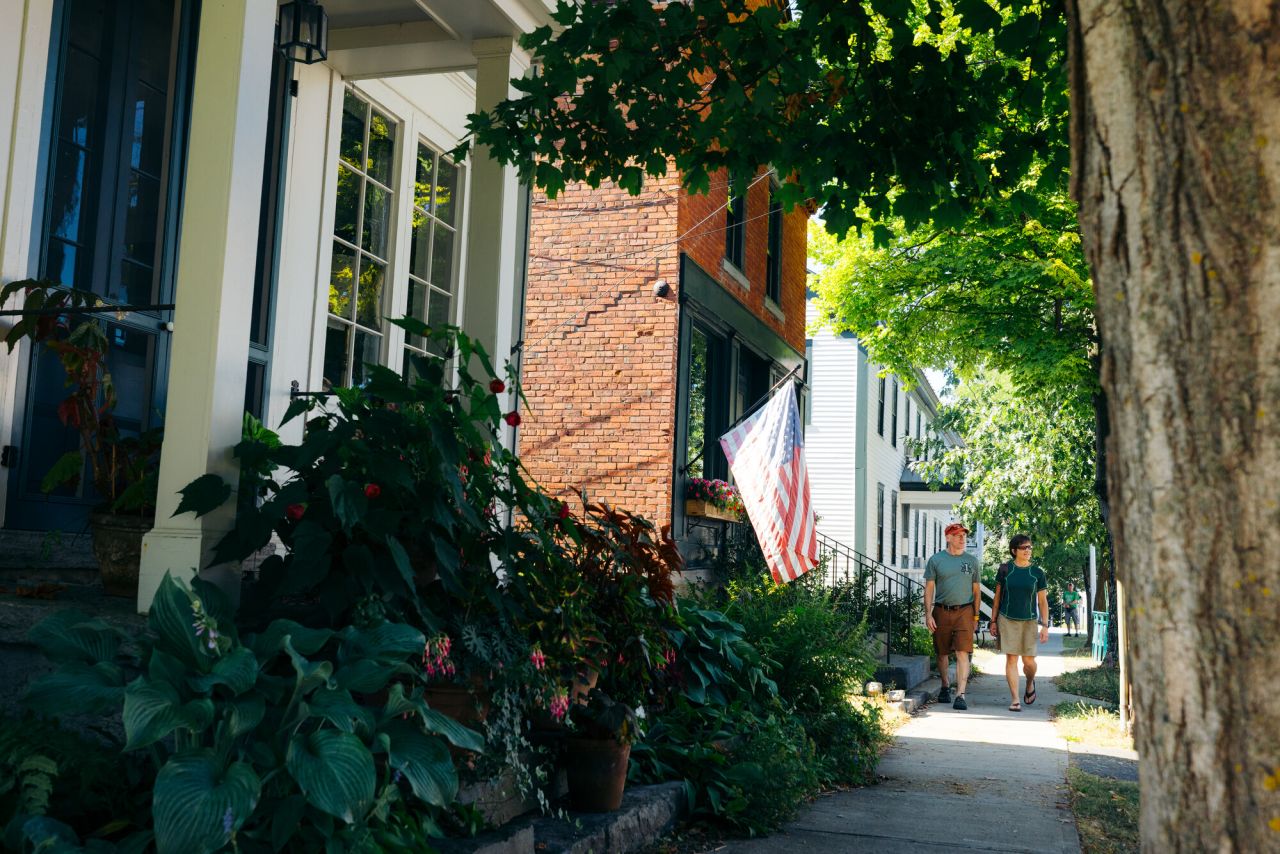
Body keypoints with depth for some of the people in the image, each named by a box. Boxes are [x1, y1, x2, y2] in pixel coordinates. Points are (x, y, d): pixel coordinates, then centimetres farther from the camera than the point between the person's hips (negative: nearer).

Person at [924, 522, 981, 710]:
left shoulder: (971, 560, 10)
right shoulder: (936, 560, 4)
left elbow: (976, 590, 13)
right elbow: (929, 589, 4)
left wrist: (976, 616, 9)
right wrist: (928, 614, -3)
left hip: (964, 612, 0)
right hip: (941, 611, 0)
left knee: (962, 653, -10)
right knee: (943, 653, 10)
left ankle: (960, 695, -13)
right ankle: (945, 687, 28)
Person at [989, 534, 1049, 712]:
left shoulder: (1037, 573, 2)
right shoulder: (1005, 569, 0)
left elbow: (1043, 601, 5)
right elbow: (997, 596, 7)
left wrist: (1045, 626, -1)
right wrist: (993, 621, 6)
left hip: (1029, 621, 1)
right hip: (1007, 620, -1)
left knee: (1028, 660, 0)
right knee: (1011, 659, -4)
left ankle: (1030, 683, 33)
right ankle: (1015, 700, -1)